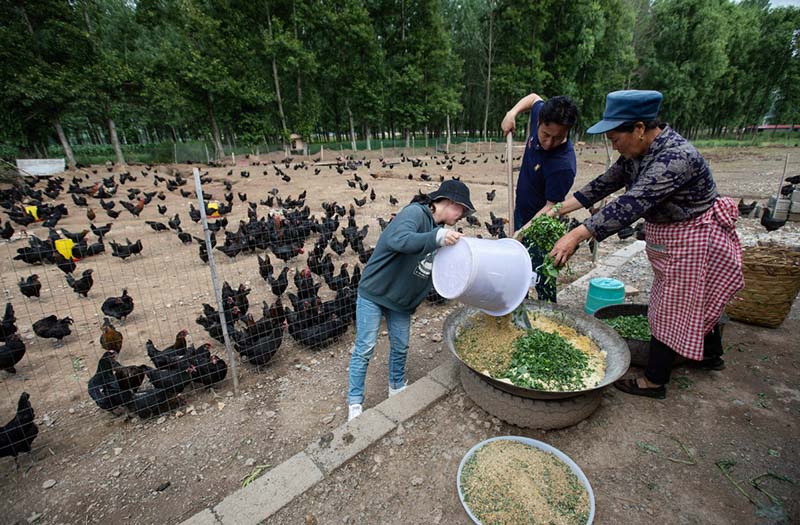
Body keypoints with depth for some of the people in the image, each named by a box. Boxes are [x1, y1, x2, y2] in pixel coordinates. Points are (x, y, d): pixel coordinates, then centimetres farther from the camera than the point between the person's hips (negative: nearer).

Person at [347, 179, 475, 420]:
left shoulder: (439, 229, 5)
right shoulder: (415, 213, -21)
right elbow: (398, 240, -40)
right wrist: (437, 237, -49)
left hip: (401, 300, 8)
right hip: (373, 293, -8)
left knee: (400, 347, 17)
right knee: (365, 348, 1)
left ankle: (397, 388, 40)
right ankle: (355, 403, 18)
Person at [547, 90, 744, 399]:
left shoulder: (675, 157, -33)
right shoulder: (638, 151, -5)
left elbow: (631, 205, -43)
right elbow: (605, 183, 0)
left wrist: (577, 235, -49)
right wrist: (560, 208, -7)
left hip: (692, 242, -9)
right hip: (668, 238, 9)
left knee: (671, 309, 1)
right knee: (695, 301, 24)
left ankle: (654, 382, 16)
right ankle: (711, 355, 47)